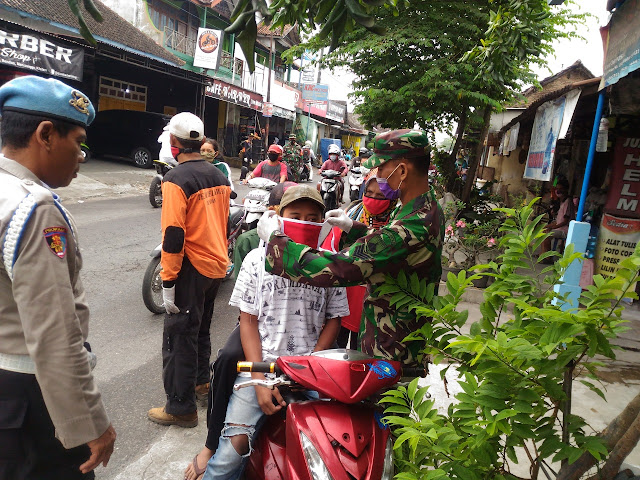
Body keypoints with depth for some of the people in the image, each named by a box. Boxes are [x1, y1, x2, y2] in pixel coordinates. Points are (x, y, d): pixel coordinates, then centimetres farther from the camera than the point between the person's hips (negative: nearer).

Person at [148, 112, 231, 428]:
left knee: (179, 334, 2)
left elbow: (174, 235, -21)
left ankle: (181, 407, 11)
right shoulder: (218, 175, 7)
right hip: (218, 265, 8)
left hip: (192, 269, -8)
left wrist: (168, 282, -16)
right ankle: (201, 380, 40)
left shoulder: (176, 180, -17)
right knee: (201, 326, 24)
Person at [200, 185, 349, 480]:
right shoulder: (258, 259, 5)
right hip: (262, 363, 0)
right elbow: (248, 321, 3)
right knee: (235, 444, -17)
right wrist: (261, 380, -8)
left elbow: (334, 320, 8)